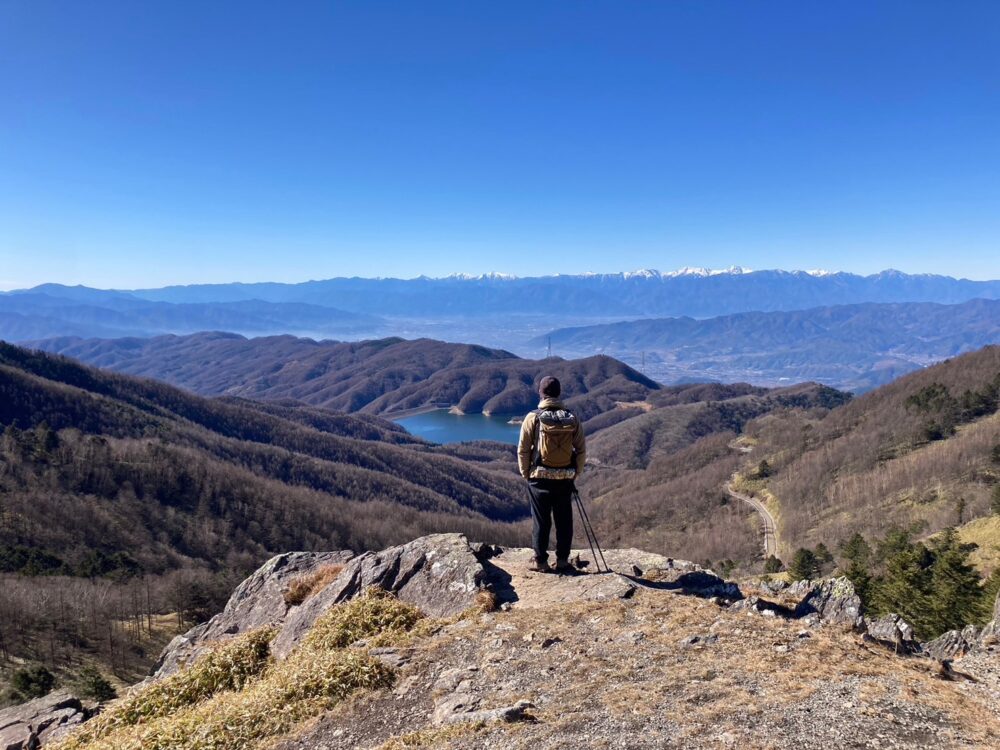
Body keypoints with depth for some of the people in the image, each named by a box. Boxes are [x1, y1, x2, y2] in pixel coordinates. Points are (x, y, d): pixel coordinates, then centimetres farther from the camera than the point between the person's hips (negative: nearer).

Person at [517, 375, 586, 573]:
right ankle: (562, 560, 18)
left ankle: (541, 561, 13)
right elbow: (581, 450, 2)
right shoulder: (573, 418, -1)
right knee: (564, 520, 12)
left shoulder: (533, 418, -8)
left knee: (541, 521, 7)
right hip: (565, 479, 2)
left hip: (540, 478, -2)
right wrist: (575, 474, 12)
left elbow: (523, 450, -5)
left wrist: (526, 474, 7)